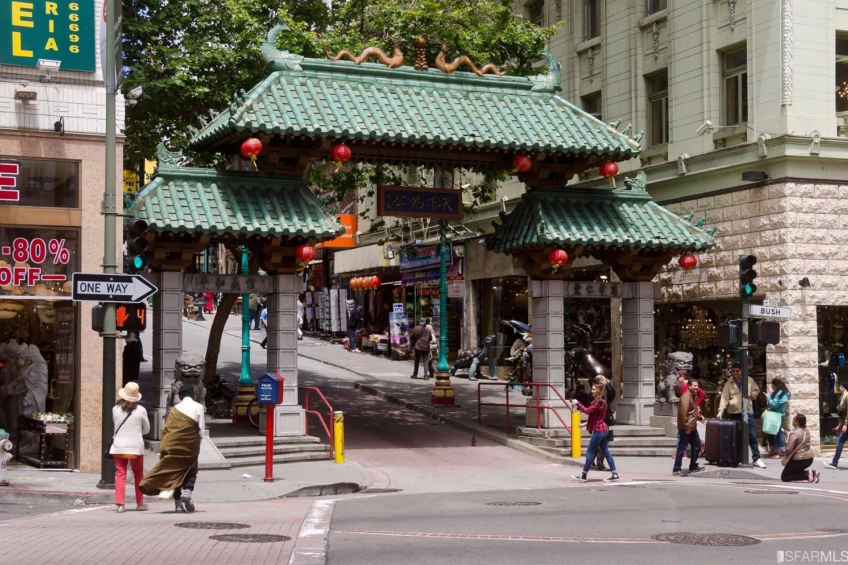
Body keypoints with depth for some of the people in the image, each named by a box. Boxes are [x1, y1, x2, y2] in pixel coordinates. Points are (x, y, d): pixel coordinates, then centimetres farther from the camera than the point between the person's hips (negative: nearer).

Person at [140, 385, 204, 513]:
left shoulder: (175, 409, 8)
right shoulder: (198, 407, -1)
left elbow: (167, 429, 6)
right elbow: (201, 428, -6)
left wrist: (164, 448, 10)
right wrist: (197, 444, 7)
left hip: (173, 445, 2)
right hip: (190, 445, -2)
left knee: (175, 472, 8)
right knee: (191, 471, 14)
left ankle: (178, 504, 1)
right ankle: (187, 491, -15)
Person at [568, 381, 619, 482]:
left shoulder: (598, 402, -16)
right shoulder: (602, 402, 15)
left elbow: (587, 410, -24)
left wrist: (578, 404, -15)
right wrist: (588, 423, 19)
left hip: (598, 431, -10)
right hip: (604, 429, 10)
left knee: (590, 452, -2)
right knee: (606, 452, 9)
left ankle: (583, 475, 4)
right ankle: (615, 474, 7)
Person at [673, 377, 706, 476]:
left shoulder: (694, 396, 15)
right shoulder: (686, 396, -17)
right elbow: (683, 412, -26)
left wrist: (699, 417, 10)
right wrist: (686, 427, -26)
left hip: (692, 428, 10)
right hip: (685, 428, -10)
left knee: (697, 445, 18)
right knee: (682, 449, -5)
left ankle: (693, 467, 30)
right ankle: (676, 470, 0)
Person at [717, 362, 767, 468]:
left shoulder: (749, 380, 5)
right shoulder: (729, 383, 2)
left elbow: (756, 390, 16)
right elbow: (724, 398, -4)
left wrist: (752, 394, -8)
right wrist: (720, 411, -14)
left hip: (747, 412, 0)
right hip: (734, 413, 0)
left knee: (752, 436, -1)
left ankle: (756, 459, 4)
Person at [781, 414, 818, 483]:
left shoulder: (794, 433, -20)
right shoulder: (806, 431, 5)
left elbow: (789, 449, -24)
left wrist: (785, 454, -3)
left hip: (799, 460, -8)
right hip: (809, 458, 8)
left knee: (784, 477, 4)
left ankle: (807, 474, -11)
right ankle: (812, 473, 6)